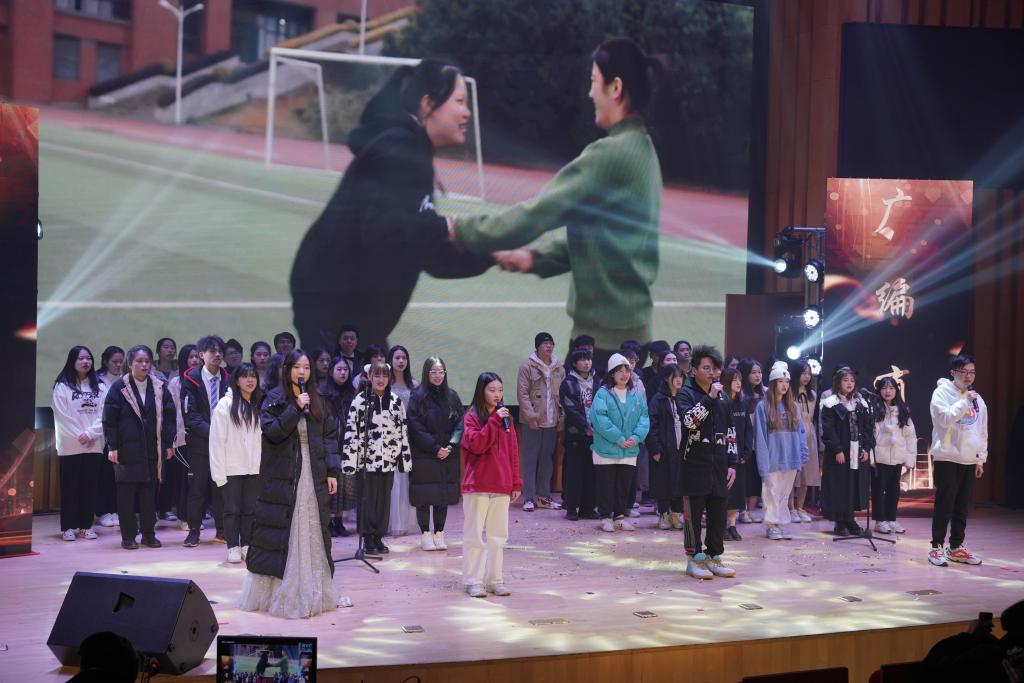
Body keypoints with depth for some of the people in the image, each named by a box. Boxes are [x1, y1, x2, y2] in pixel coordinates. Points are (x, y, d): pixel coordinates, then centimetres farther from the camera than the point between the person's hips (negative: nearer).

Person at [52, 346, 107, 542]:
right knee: (70, 486, 1)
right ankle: (69, 527, 5)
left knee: (90, 485, 4)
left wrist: (91, 434, -11)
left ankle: (86, 525, 11)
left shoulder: (100, 387, 7)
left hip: (94, 445, 3)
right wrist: (79, 435, -12)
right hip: (70, 446, -3)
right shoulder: (62, 386, -2)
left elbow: (103, 414, 1)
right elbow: (62, 415, -7)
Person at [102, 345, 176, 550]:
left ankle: (149, 534, 14)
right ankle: (128, 536, 7)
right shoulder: (119, 388, -1)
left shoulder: (159, 388, 7)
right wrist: (113, 446, -7)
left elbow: (169, 416, 9)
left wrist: (168, 444, 5)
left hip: (152, 449, 3)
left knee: (150, 492, 5)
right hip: (127, 449, -3)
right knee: (126, 492, 1)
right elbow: (109, 419, -2)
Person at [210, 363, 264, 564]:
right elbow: (217, 440, -8)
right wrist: (219, 472, -12)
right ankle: (233, 547, 10)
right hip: (232, 468, -4)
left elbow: (264, 437, 5)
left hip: (254, 468, 4)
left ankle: (247, 546, 17)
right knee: (232, 508, 2)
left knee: (251, 508, 8)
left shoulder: (259, 406, 7)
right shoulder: (225, 405, -7)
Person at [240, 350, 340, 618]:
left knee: (311, 532, 7)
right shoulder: (274, 399, -2)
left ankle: (312, 592, 13)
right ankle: (273, 593, 3)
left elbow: (329, 435, 9)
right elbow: (272, 431, -15)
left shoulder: (316, 400, 11)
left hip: (313, 477, 4)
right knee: (283, 533, -4)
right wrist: (296, 408, -21)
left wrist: (332, 471, 1)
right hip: (282, 478, -4)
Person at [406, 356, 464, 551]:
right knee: (425, 497, -1)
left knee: (444, 495, 5)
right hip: (423, 456, -3)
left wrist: (451, 446, -9)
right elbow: (416, 427, -9)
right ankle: (425, 534, 8)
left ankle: (439, 534, 14)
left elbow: (460, 423, 5)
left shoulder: (451, 396, 7)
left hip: (447, 455, 4)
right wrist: (435, 448, -13)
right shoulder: (417, 396, -4)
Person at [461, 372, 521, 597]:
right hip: (477, 485, -5)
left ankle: (496, 580, 15)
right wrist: (494, 422, -21)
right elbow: (476, 445, -18)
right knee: (475, 534, 0)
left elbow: (513, 450, 12)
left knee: (498, 534, 8)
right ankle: (473, 581, 4)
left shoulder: (506, 417, 11)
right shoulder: (471, 417, -3)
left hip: (502, 485, 5)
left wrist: (516, 482, 8)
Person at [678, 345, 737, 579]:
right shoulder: (686, 393, -1)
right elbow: (689, 420, -21)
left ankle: (714, 556, 17)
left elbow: (730, 432, 17)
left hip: (719, 464, 5)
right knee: (694, 511, -2)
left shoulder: (722, 396, 15)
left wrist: (732, 463, 11)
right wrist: (709, 398, -21)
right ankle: (695, 558, 6)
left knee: (719, 513, 6)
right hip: (695, 463, -5)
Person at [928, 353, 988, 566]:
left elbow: (983, 431, 15)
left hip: (969, 460, 5)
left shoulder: (977, 399, 12)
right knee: (944, 504, -5)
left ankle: (956, 547, 17)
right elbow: (945, 418, -20)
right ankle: (937, 547, 0)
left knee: (962, 506, 9)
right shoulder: (941, 393, -4)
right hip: (946, 457, -5)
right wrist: (965, 401, -18)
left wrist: (981, 459, 11)